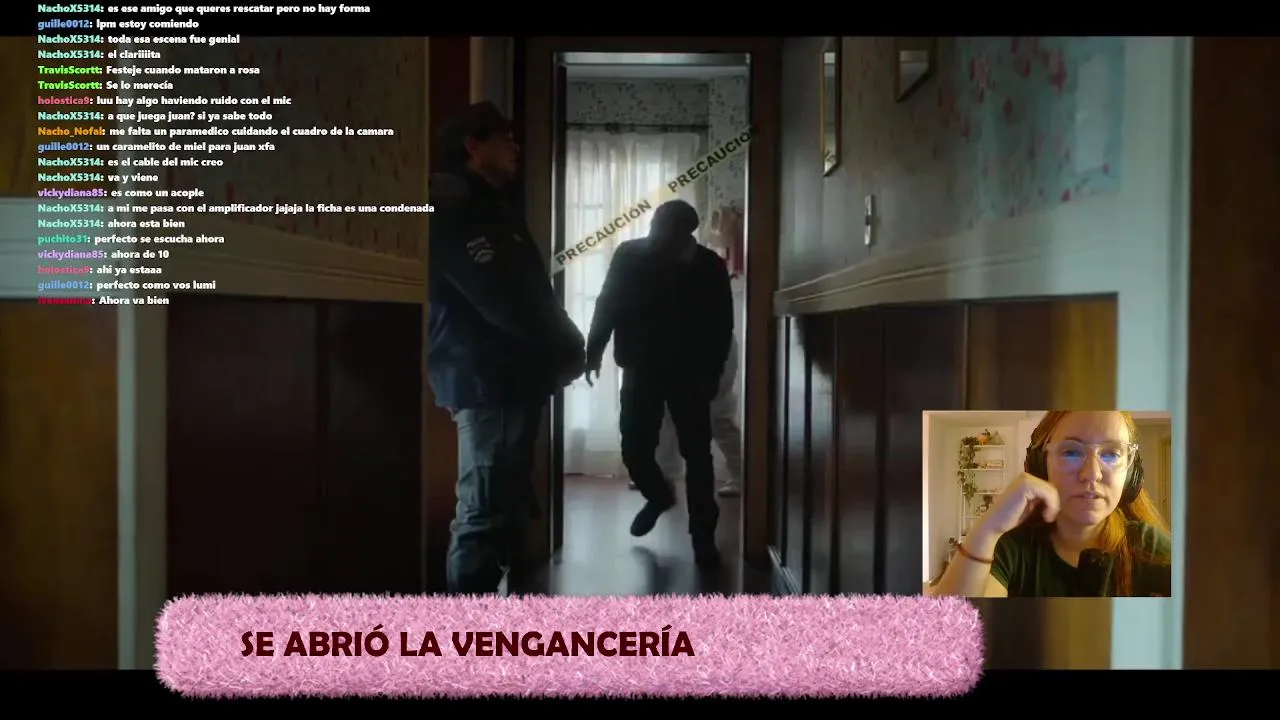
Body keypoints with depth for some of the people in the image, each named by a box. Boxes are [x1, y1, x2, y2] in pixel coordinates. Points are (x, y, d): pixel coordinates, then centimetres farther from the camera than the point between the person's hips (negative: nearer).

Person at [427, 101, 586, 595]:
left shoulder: (490, 210, 21)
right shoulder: (453, 212, -10)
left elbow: (531, 294, 20)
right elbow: (501, 301, -19)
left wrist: (565, 347, 5)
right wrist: (566, 350, -7)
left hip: (514, 378, 10)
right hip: (485, 382, -10)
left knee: (508, 509, 15)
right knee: (483, 514, -9)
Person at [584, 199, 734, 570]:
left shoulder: (708, 266, -7)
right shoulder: (630, 256, -5)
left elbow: (721, 326, -3)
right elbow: (608, 304, 3)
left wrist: (711, 372, -9)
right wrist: (593, 350, -1)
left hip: (689, 372, -1)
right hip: (641, 369, 1)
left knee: (696, 453, -1)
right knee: (634, 448, 1)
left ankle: (703, 537, 8)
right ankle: (658, 495, 33)